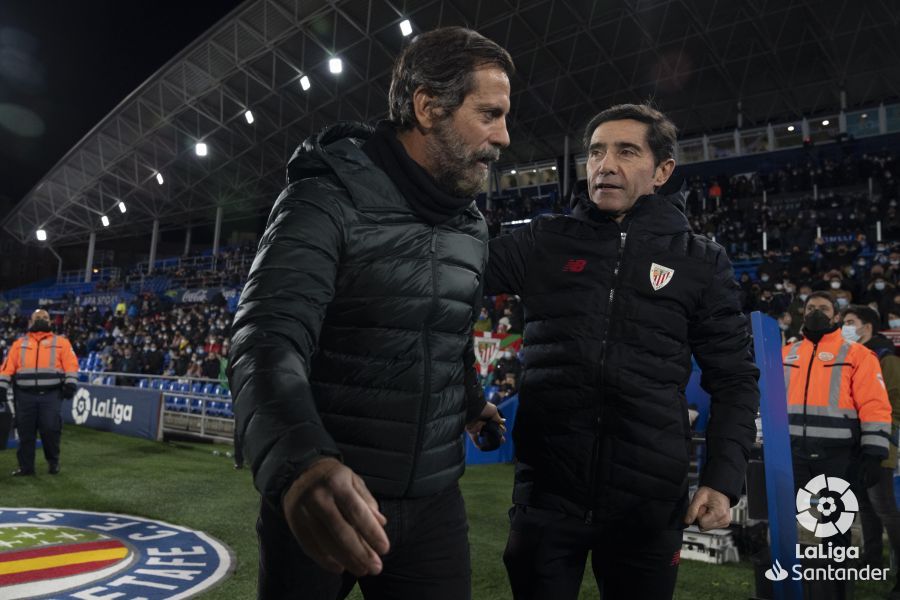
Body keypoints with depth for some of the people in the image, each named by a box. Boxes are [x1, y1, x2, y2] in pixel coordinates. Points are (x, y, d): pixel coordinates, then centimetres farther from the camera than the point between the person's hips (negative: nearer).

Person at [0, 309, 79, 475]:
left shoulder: (61, 342, 11)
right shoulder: (19, 343, 17)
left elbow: (70, 364, 1)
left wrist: (70, 384, -12)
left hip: (51, 394, -2)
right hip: (25, 395, 2)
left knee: (50, 429, -7)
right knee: (25, 431, 5)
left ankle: (53, 462, 12)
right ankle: (26, 466, 17)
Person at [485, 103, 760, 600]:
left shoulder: (701, 261, 4)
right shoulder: (545, 241, 4)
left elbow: (733, 379, 6)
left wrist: (723, 478, -3)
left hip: (649, 502, 1)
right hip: (545, 491, 0)